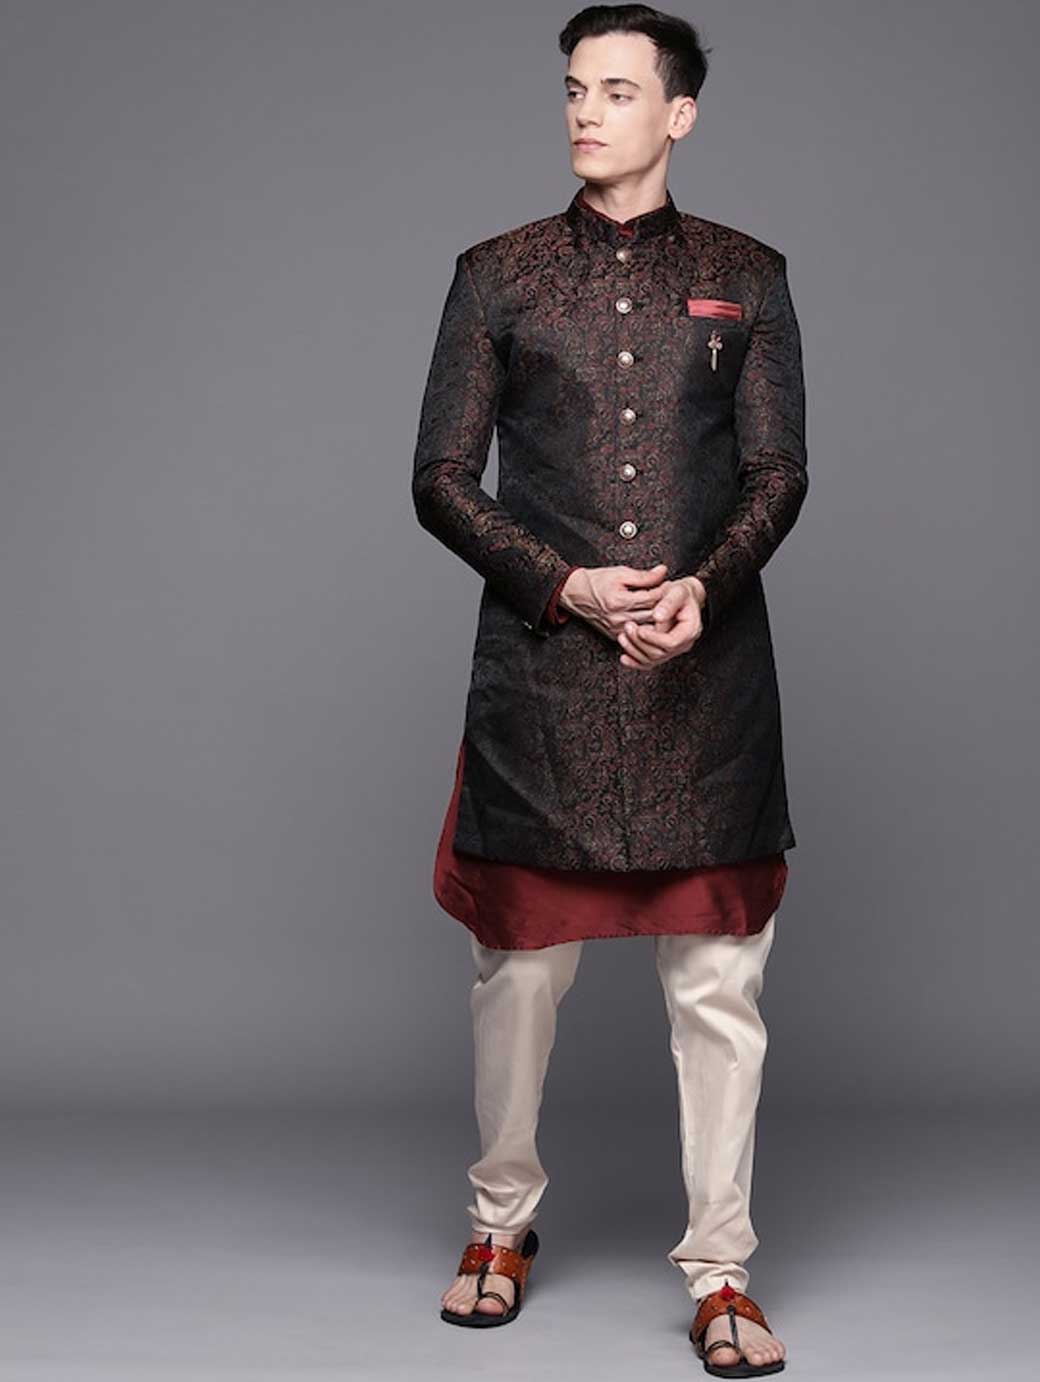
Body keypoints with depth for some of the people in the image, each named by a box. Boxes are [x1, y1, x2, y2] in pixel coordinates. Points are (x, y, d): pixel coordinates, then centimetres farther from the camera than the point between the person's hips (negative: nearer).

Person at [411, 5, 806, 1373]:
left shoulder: (746, 276, 9)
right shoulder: (498, 274, 8)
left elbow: (780, 472, 4)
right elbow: (441, 478, 3)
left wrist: (704, 587, -15)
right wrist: (569, 588, -11)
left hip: (708, 676, 0)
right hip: (540, 672, 0)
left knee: (718, 980, 1)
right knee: (520, 965, 8)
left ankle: (721, 1272, 12)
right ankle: (503, 1223, 29)